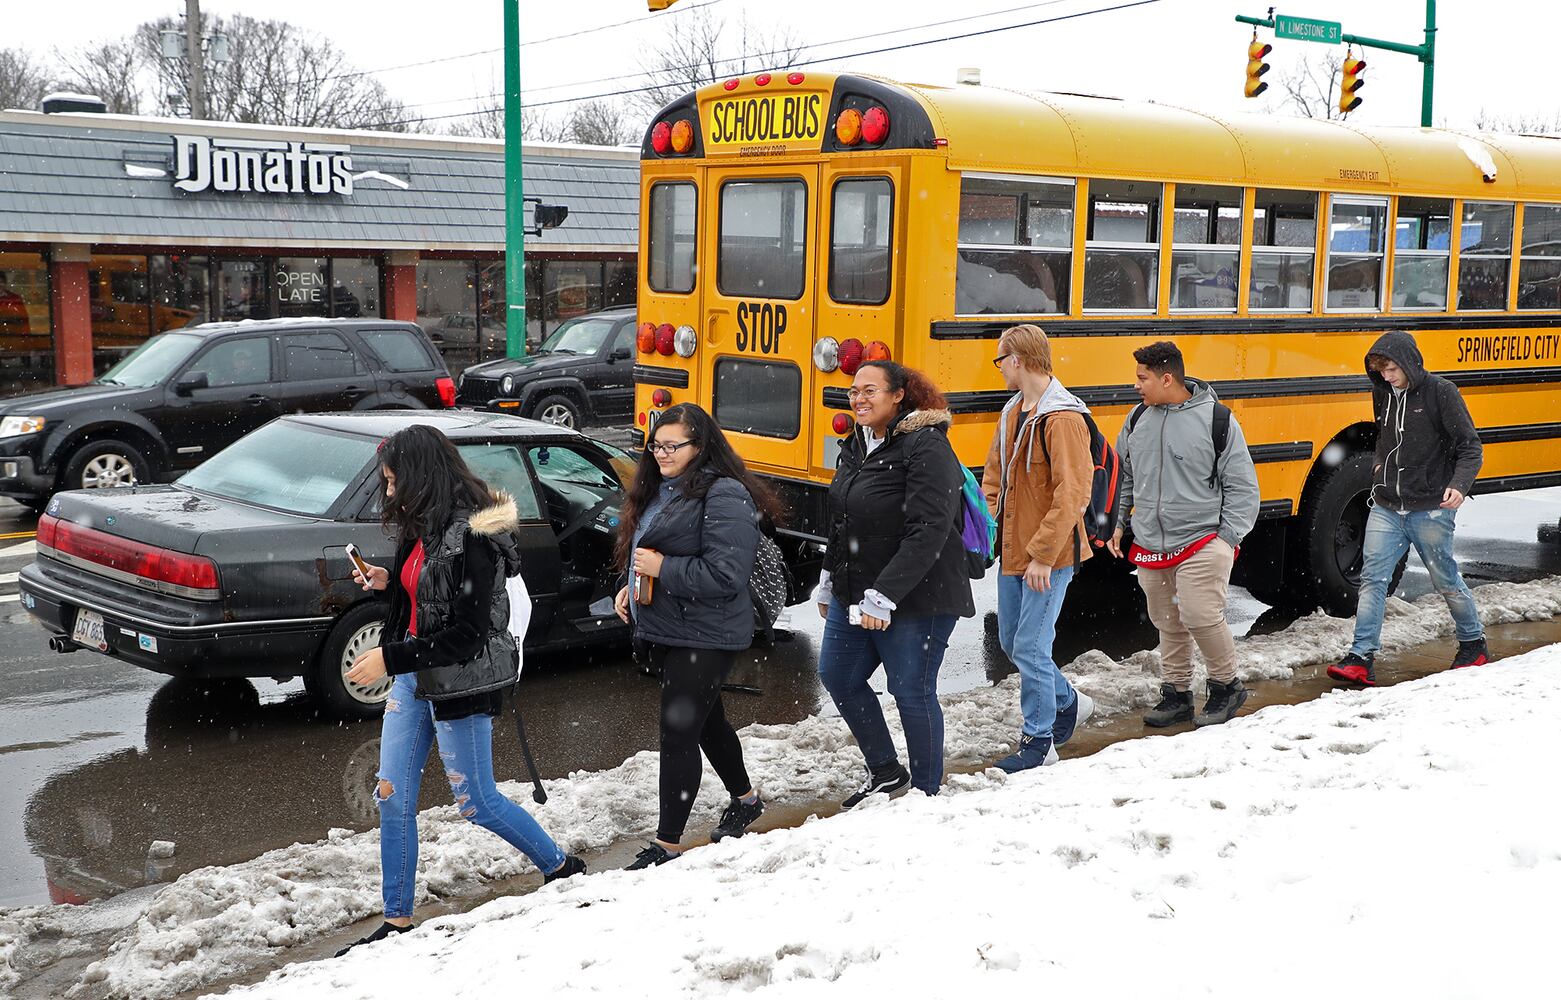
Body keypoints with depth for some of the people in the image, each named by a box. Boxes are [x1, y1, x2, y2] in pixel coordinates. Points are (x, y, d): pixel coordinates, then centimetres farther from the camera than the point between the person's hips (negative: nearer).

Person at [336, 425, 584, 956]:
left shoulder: (471, 537, -23)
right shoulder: (424, 527, 7)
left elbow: (467, 634, -24)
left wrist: (391, 658, -23)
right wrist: (387, 583, 2)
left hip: (460, 686, -9)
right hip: (414, 677, 9)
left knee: (476, 802, 5)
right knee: (393, 799, 8)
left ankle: (561, 868, 28)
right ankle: (397, 920, 19)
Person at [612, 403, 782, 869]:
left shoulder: (725, 496, -19)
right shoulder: (661, 489, 12)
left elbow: (725, 574, -25)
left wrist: (662, 568, -23)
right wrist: (632, 585, 9)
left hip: (703, 638, -10)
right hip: (664, 631, 10)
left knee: (678, 734, -6)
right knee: (706, 723, 23)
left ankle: (667, 844, 2)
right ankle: (745, 799, 43)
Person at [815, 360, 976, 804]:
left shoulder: (926, 448, -17)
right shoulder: (856, 447, 10)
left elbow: (927, 533, -24)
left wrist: (882, 596, -26)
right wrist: (829, 582, 23)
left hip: (915, 599, -9)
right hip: (853, 595, 9)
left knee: (912, 693, 1)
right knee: (838, 676, 14)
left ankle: (926, 792, 19)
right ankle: (886, 772, 32)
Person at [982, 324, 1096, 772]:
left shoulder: (1062, 419, -18)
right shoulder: (1012, 412, 10)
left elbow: (1071, 495, -22)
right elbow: (994, 475, 19)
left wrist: (1042, 555, -22)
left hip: (1049, 556, -9)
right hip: (1012, 550, 9)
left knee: (1030, 648, -4)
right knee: (1011, 641, 17)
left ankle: (1038, 738, 11)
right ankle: (1068, 702, 37)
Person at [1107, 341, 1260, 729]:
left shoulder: (1217, 419, -7)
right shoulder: (1138, 418, 7)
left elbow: (1242, 486, -2)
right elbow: (1123, 476, 19)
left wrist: (1228, 537, -8)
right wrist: (1118, 522, 12)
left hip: (1201, 542, -5)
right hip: (1149, 547, 5)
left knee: (1201, 615, -13)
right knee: (1168, 623, 10)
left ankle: (1226, 685, 8)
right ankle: (1177, 693, 23)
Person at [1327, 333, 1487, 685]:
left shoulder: (1440, 392, -10)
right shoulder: (1382, 393, 7)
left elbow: (1470, 448, -9)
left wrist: (1459, 485, -24)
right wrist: (1381, 466, 11)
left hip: (1429, 509, -4)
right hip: (1386, 507, 5)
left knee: (1445, 580, 10)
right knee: (1373, 578, -5)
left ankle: (1473, 643, 32)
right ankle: (1361, 658, -5)